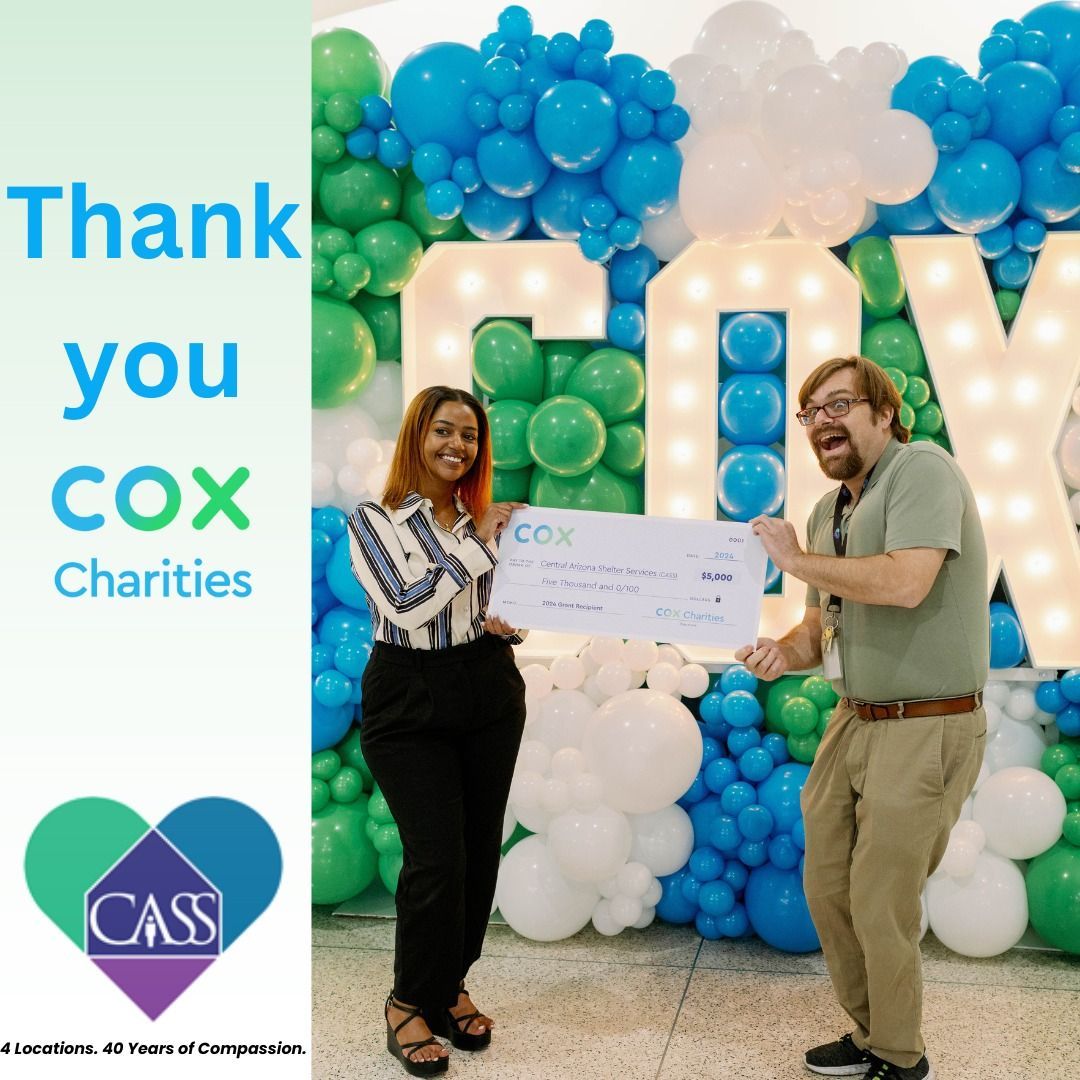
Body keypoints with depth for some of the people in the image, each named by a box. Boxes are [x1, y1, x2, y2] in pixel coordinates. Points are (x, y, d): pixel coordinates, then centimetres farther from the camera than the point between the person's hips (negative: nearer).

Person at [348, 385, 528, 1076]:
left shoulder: (489, 521, 6)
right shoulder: (375, 523, -5)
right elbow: (407, 606, -17)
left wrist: (511, 624, -8)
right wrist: (477, 548, -17)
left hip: (488, 695, 4)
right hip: (408, 702, -4)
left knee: (481, 849, 9)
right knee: (436, 856, -8)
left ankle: (451, 984, 29)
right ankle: (411, 1002, 12)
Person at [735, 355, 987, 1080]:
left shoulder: (922, 470, -14)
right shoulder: (827, 512, 13)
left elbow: (906, 582, -29)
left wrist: (797, 559, -17)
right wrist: (784, 652, -3)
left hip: (926, 728, -8)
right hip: (855, 719, 9)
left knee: (880, 906, -1)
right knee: (828, 886, 14)